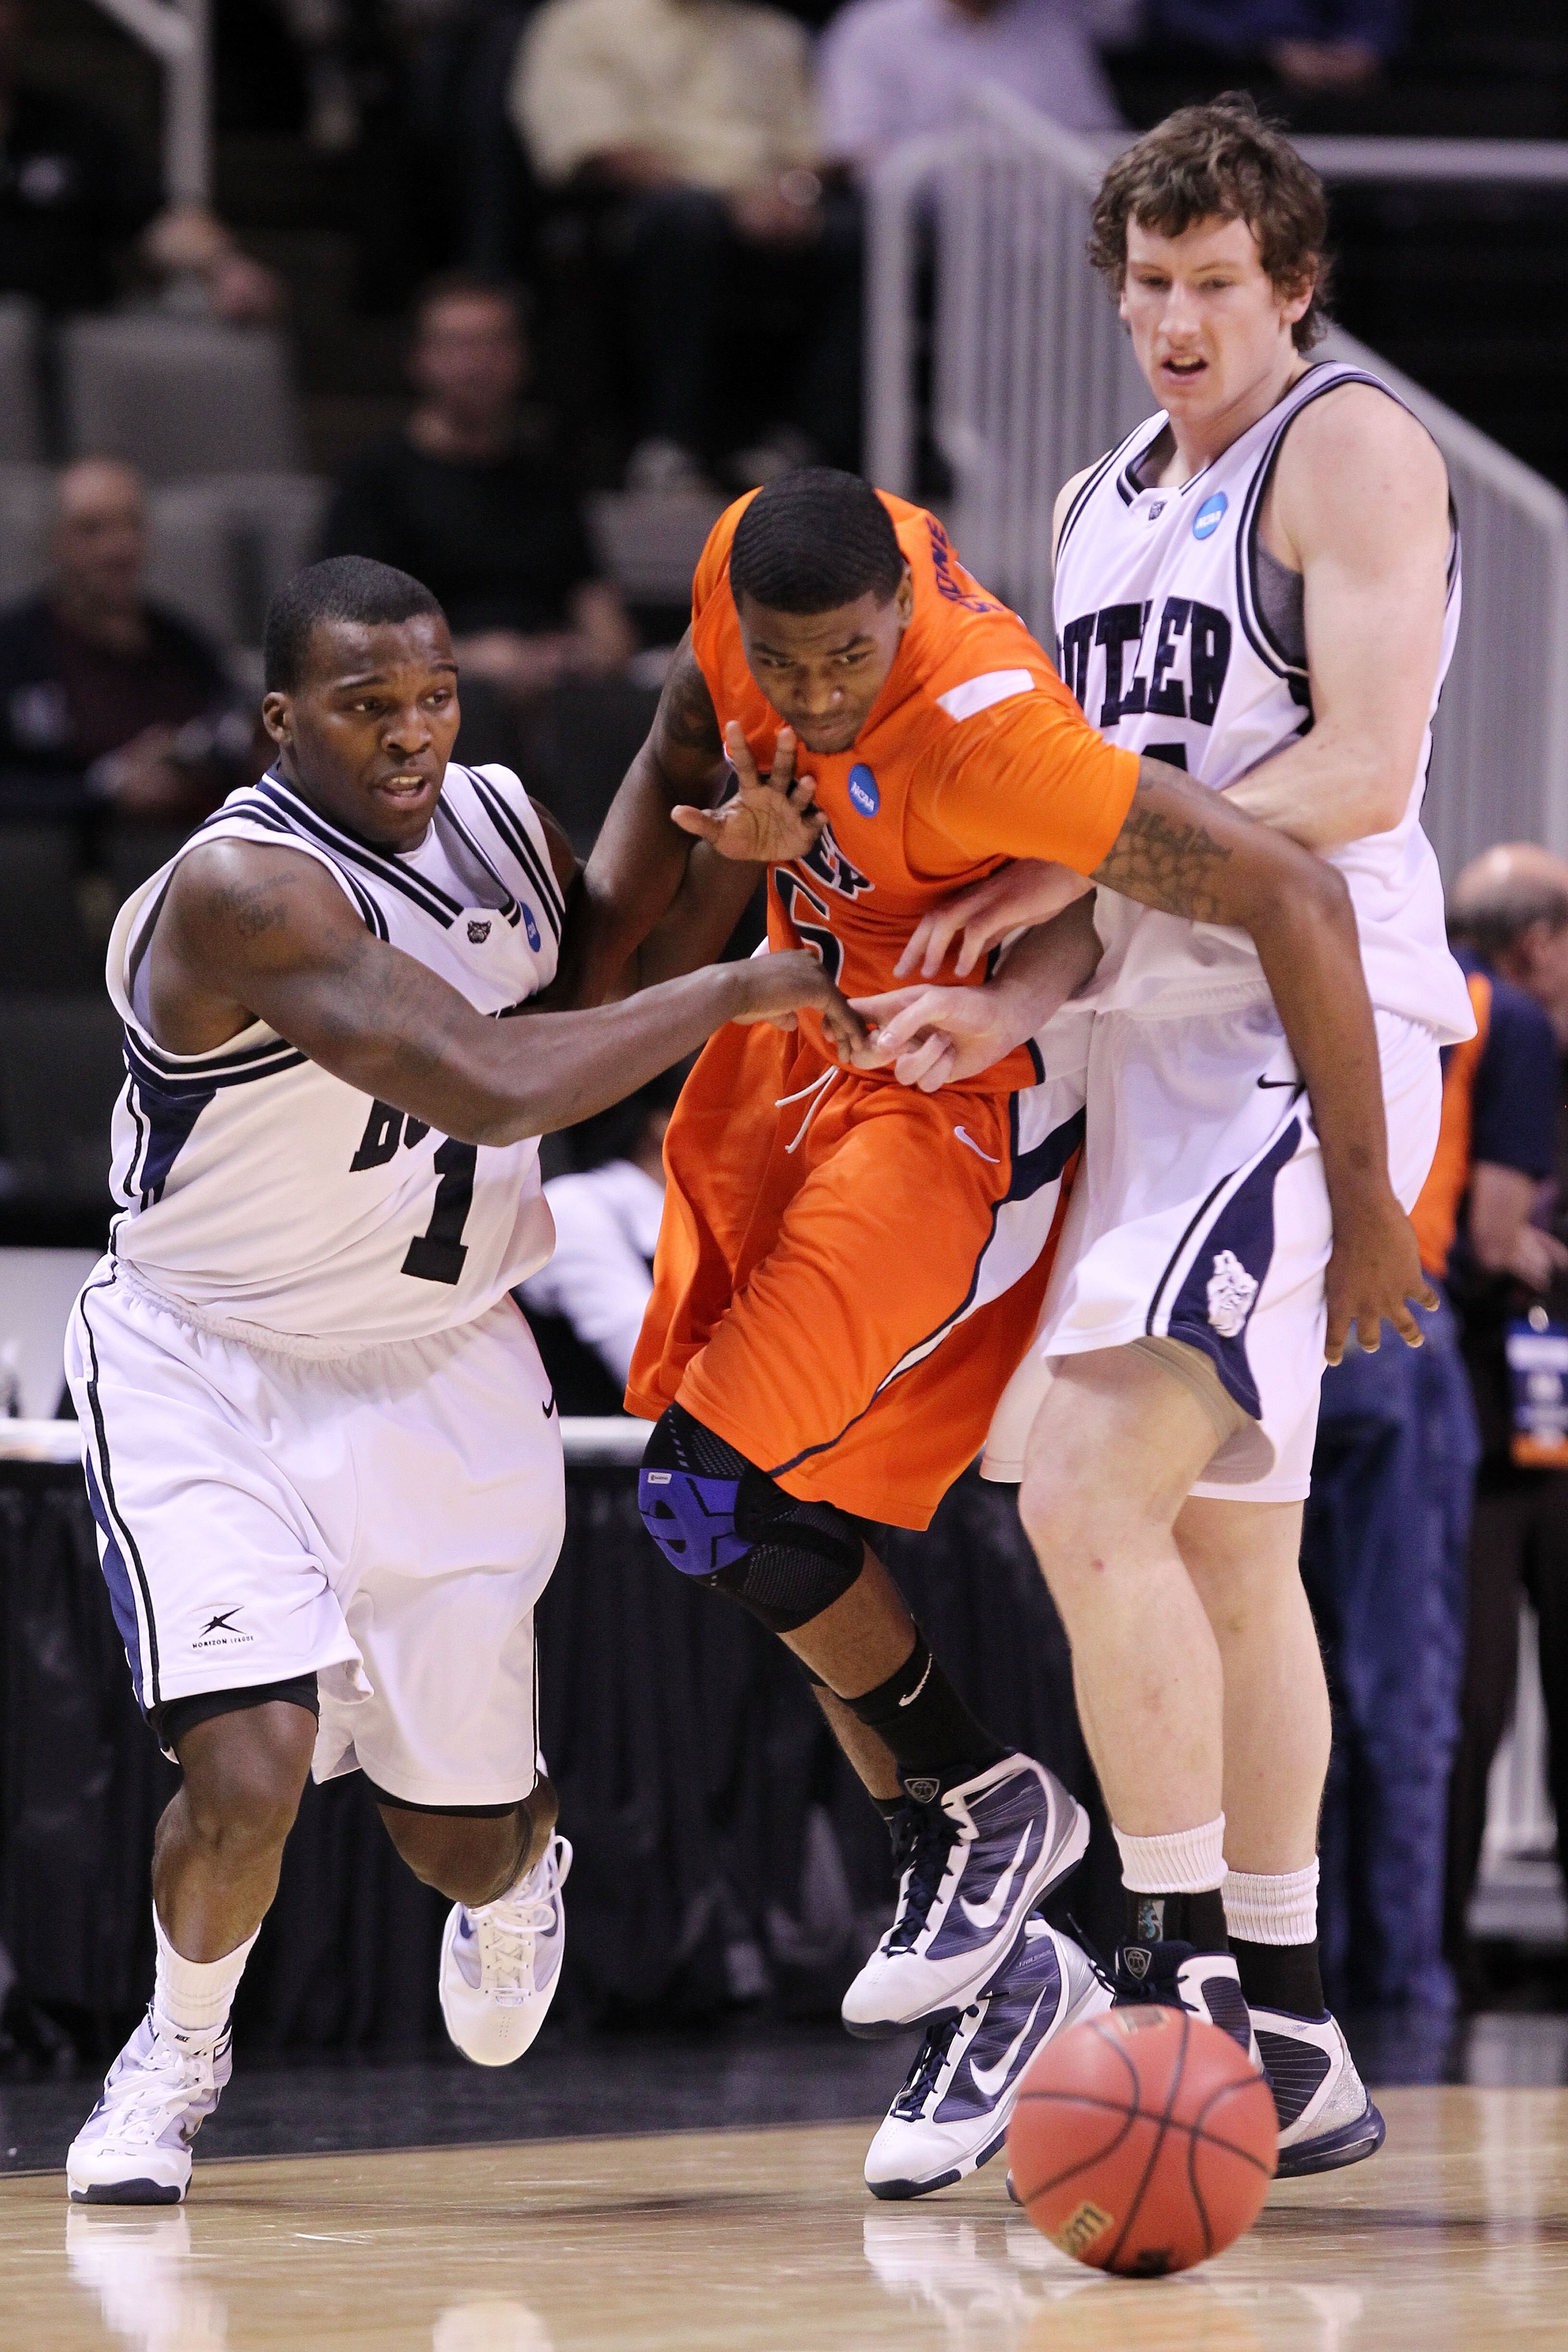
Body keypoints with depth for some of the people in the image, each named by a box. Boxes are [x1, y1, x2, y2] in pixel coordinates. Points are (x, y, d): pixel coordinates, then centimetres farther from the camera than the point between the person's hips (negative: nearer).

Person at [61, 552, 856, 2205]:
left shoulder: (501, 827, -5)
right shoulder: (242, 888, -28)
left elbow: (614, 1002, 13)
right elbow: (482, 1081, -36)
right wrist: (736, 991, -28)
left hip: (440, 1370, 5)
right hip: (208, 1368, -5)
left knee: (462, 1838, 10)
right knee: (249, 1772, -23)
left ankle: (520, 1882, 50)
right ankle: (181, 2043, 10)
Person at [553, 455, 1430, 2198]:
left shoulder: (986, 729, -36)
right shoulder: (743, 570, -16)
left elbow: (1294, 899, -34)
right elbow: (676, 773, 8)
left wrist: (1365, 1206, -30)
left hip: (950, 1108, -8)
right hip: (790, 1063, 8)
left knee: (711, 1493, -18)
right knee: (784, 1526, 8)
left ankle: (979, 1804, 5)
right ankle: (997, 1965, 17)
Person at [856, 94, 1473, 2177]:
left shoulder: (1349, 449, -7)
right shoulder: (1107, 504, 19)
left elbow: (1361, 771, -18)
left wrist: (1083, 863, -17)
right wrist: (1000, 990, 4)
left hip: (1312, 1033, -9)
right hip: (1159, 1048, 9)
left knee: (1094, 1485, -21)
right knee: (1225, 1547, 11)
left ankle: (1187, 1968, -16)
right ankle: (1291, 2053, 17)